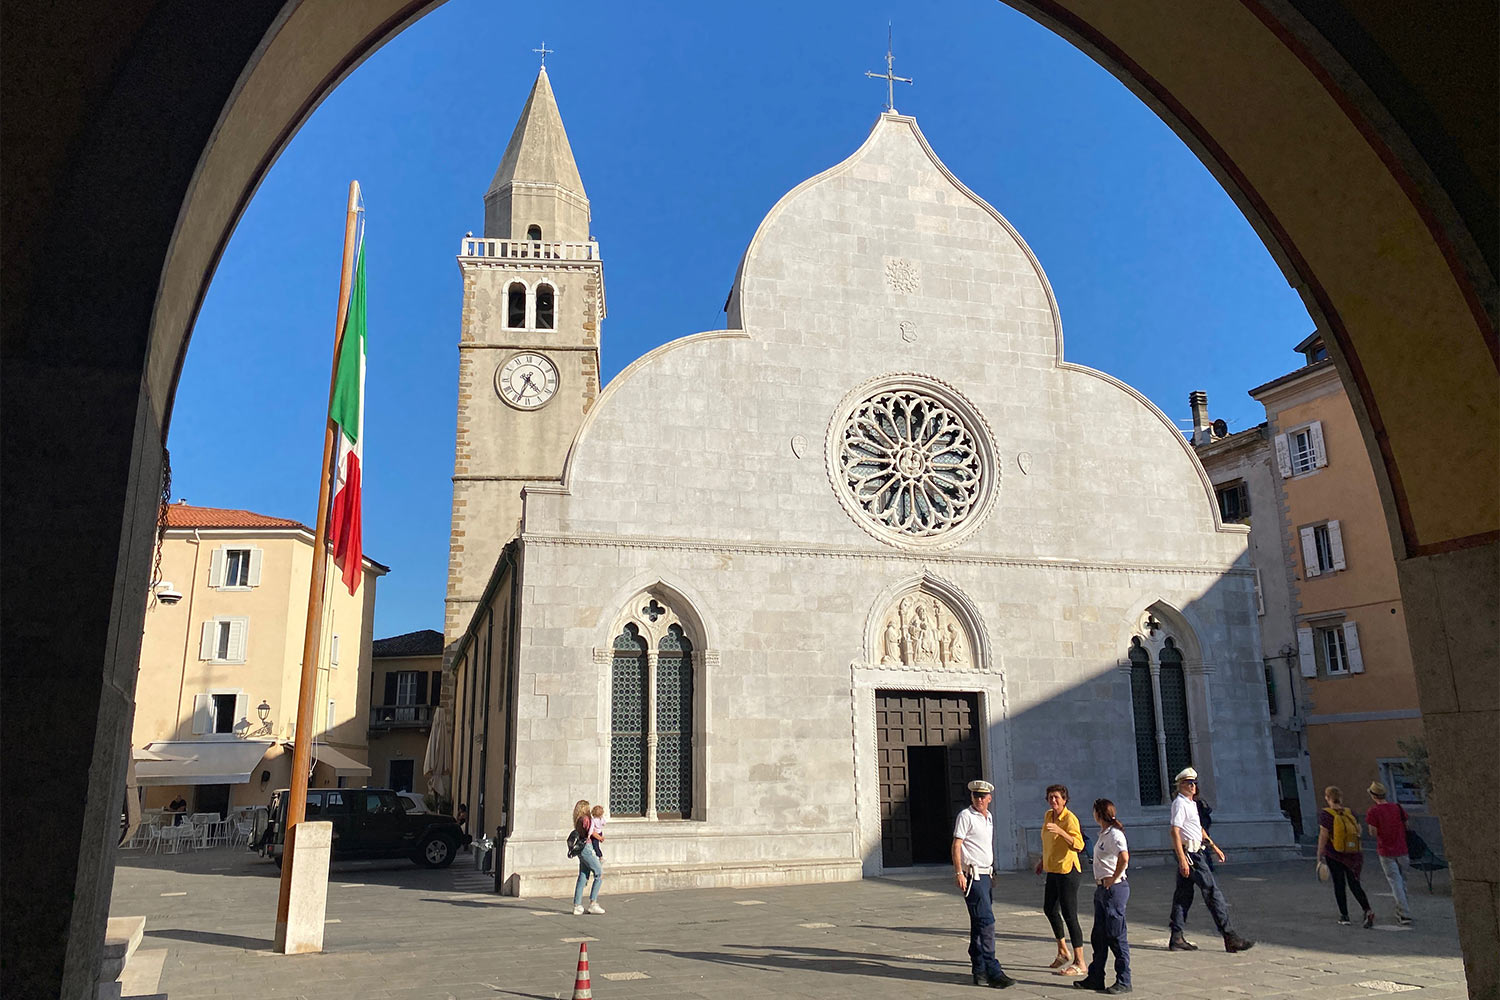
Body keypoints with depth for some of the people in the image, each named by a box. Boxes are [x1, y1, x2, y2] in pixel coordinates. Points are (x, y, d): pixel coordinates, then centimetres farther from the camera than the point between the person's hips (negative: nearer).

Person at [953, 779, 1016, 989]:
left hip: (985, 875, 8)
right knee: (986, 921, -12)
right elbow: (956, 845, -10)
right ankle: (993, 972, -12)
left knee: (979, 924, 11)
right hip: (972, 875, -8)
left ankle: (979, 971, 16)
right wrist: (959, 873, -17)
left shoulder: (988, 817, 16)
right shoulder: (966, 816, -8)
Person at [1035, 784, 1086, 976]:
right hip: (1052, 870, 9)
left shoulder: (1070, 819, -19)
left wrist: (1060, 831, -43)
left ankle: (1079, 963, -1)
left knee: (1069, 915, -8)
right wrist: (1043, 860, 26)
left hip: (1067, 870, -9)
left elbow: (1078, 845, -32)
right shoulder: (1048, 816, 6)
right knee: (1049, 909, 21)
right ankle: (1063, 951, 38)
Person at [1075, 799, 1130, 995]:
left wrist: (1113, 880, -21)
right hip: (1102, 889, 10)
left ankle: (1123, 982, 7)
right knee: (1098, 935, 14)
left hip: (1114, 888, -10)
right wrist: (1101, 883, 12)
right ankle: (1095, 978, 21)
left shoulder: (1114, 834, -16)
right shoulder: (1104, 834, 14)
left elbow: (1124, 858, -32)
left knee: (1116, 936, -2)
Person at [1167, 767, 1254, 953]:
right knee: (1212, 892, -7)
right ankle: (1229, 937, -4)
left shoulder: (1191, 803, 18)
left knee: (1183, 894, 9)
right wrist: (1182, 859, -26)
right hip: (1189, 853, -10)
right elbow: (1175, 832, -21)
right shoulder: (1180, 804, -14)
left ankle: (1177, 938, 11)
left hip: (1195, 852, 10)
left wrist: (1214, 847, 29)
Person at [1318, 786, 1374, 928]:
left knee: (1339, 885, 10)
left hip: (1334, 855, -3)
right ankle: (1368, 911, -8)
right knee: (1355, 884, 10)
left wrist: (1320, 854, -7)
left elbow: (1323, 836, -15)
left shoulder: (1325, 815, -13)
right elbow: (1359, 830, 5)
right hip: (1353, 855, 3)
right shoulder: (1350, 813, 0)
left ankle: (1344, 916, 14)